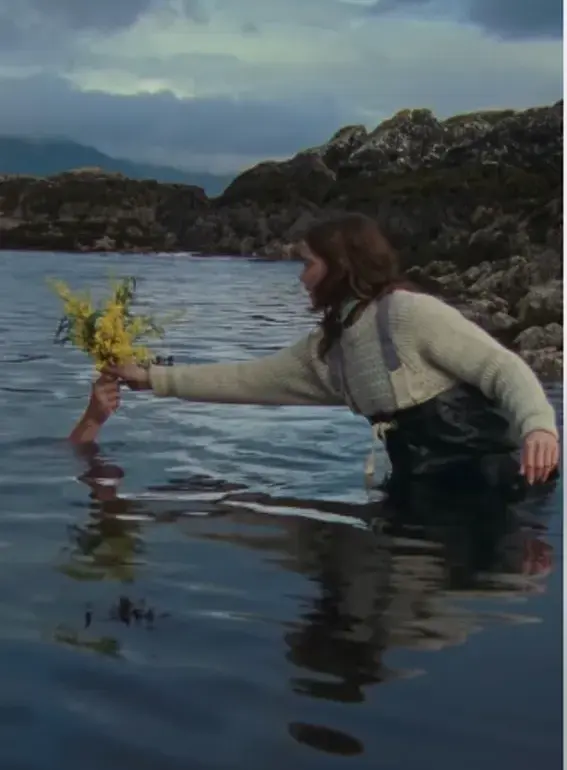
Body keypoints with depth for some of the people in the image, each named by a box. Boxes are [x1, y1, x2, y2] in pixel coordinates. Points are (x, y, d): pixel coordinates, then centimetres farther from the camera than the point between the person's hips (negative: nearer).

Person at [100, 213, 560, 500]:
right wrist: (154, 379, 15)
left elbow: (503, 368, -17)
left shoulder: (410, 313, -13)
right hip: (424, 488, 8)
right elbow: (249, 380, 16)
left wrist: (538, 424, -36)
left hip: (488, 479, -8)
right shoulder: (325, 349, 12)